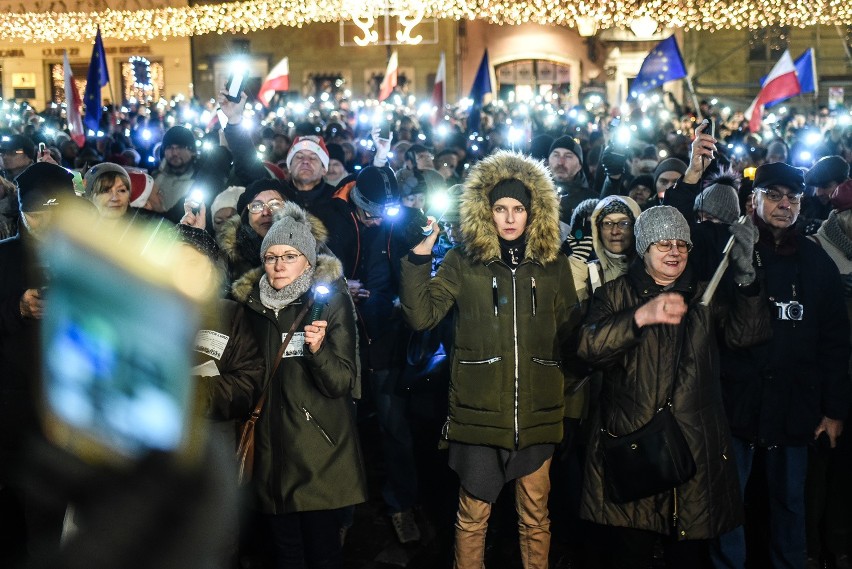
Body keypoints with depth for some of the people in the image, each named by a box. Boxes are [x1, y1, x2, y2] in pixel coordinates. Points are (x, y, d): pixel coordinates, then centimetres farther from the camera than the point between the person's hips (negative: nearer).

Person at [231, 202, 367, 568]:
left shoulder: (331, 300, -6)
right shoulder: (252, 304, 6)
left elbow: (343, 383, -11)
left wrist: (318, 350, -28)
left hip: (320, 454, -4)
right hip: (271, 450, 4)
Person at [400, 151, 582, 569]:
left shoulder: (553, 264, 7)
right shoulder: (463, 261, 1)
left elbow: (570, 334, 14)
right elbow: (422, 316, -7)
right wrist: (419, 257, -14)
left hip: (537, 412, 2)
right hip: (478, 410, -2)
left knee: (535, 516, 13)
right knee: (473, 514, 8)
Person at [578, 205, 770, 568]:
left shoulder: (703, 297, 14)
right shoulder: (616, 294, 4)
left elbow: (746, 333, -3)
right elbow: (588, 346, -13)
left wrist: (745, 276, -20)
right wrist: (641, 316, -29)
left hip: (696, 447, 3)